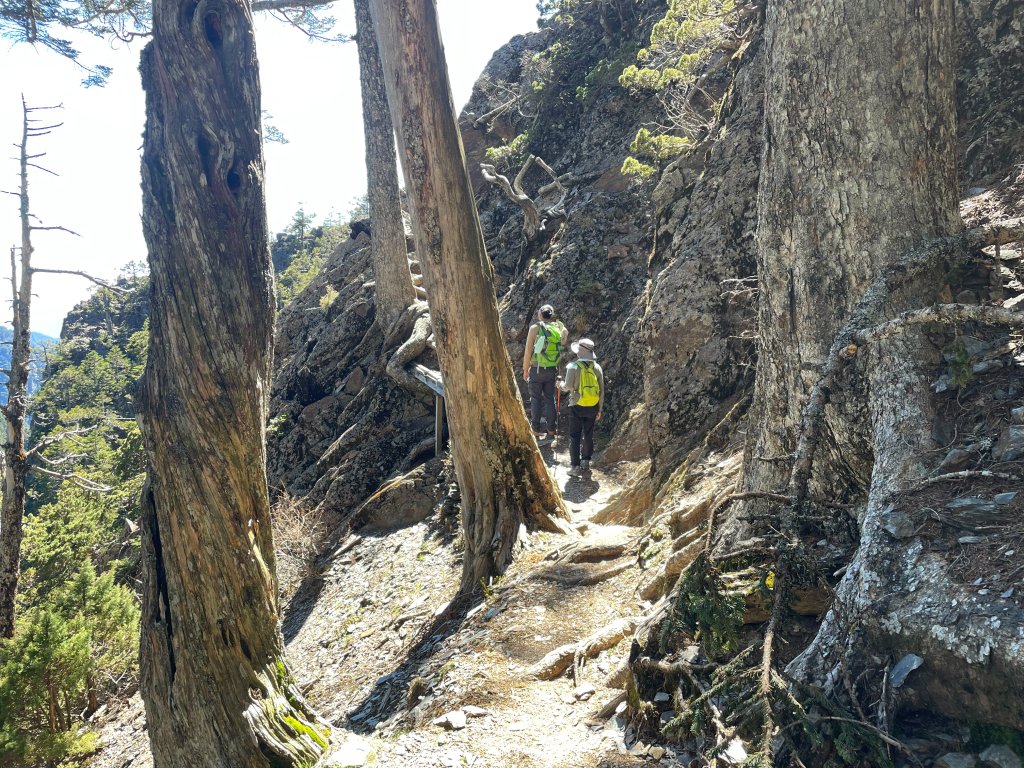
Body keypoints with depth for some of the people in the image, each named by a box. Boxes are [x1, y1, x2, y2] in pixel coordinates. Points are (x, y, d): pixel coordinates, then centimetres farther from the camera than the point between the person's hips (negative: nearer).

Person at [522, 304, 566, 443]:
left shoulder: (535, 328, -10)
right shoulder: (558, 328, 1)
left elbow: (528, 351, -9)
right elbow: (560, 349, 4)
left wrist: (525, 370, -1)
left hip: (537, 369, -3)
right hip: (552, 370, 4)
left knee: (536, 399, 7)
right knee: (550, 399, 10)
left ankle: (536, 430, 9)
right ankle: (551, 431, 13)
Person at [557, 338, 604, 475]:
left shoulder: (573, 366, -13)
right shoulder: (597, 367, 0)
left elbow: (568, 387, -14)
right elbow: (601, 390, 3)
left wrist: (561, 384, 9)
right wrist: (600, 409, 12)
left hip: (577, 407, -4)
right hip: (592, 407, 4)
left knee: (575, 436, 5)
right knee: (588, 435, 15)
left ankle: (575, 466, 6)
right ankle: (585, 462, 23)